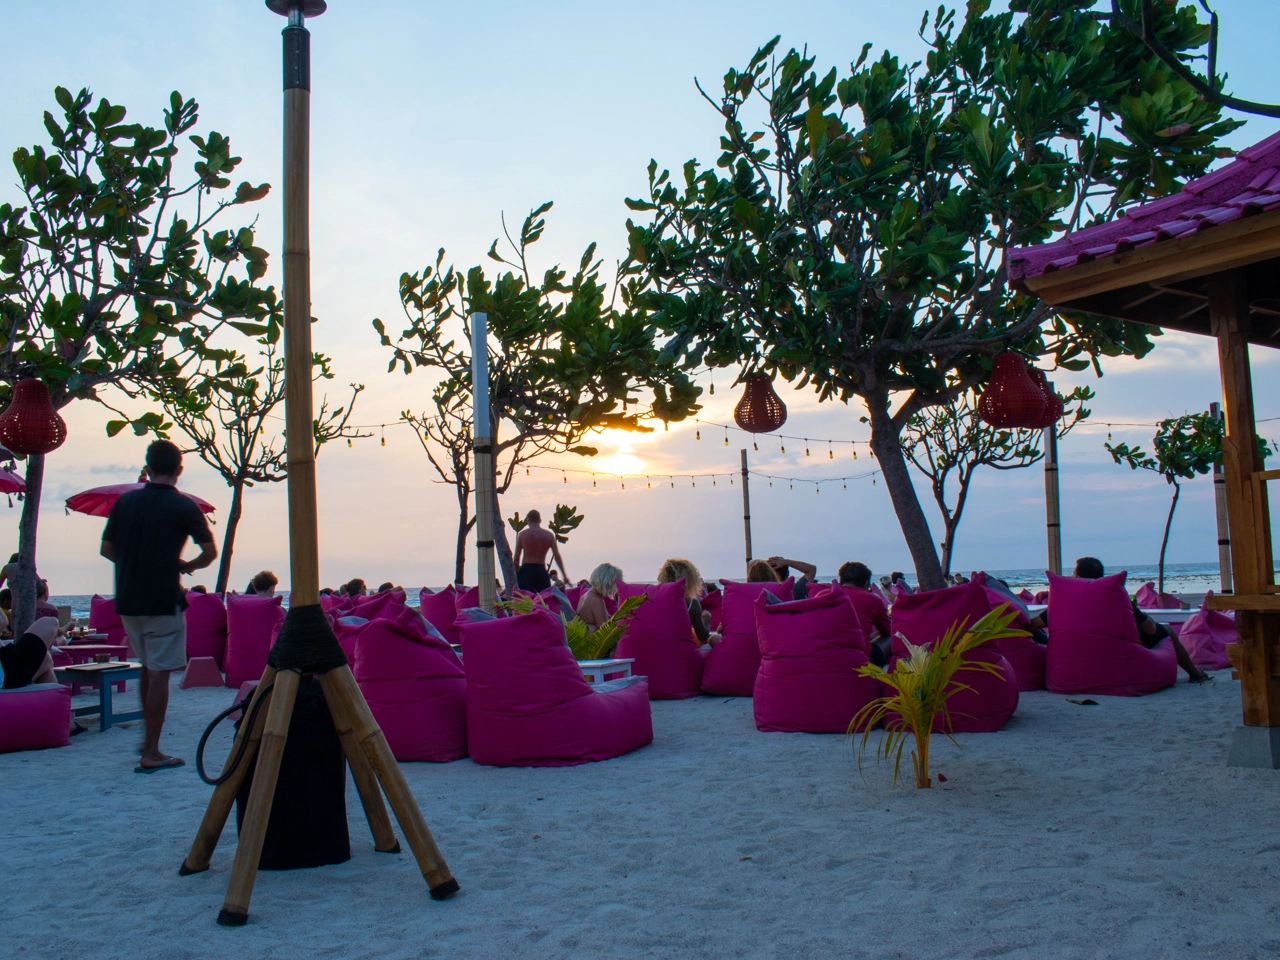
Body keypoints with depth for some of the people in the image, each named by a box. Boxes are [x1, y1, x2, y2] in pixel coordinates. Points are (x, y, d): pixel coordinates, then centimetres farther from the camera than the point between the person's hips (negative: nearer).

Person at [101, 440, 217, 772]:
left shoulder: (125, 502, 5)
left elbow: (107, 549, 10)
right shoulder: (183, 506, -8)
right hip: (163, 601, -5)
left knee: (148, 667, 21)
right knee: (160, 673, -1)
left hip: (127, 600, 5)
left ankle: (149, 737, 29)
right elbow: (210, 552, -10)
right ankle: (151, 754, -1)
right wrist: (185, 566, 8)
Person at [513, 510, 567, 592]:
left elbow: (517, 557, 4)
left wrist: (515, 573, 13)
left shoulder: (522, 534, 3)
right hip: (541, 571, 1)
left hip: (526, 570, -1)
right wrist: (564, 575, 5)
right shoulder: (549, 535, 6)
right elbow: (557, 556, 2)